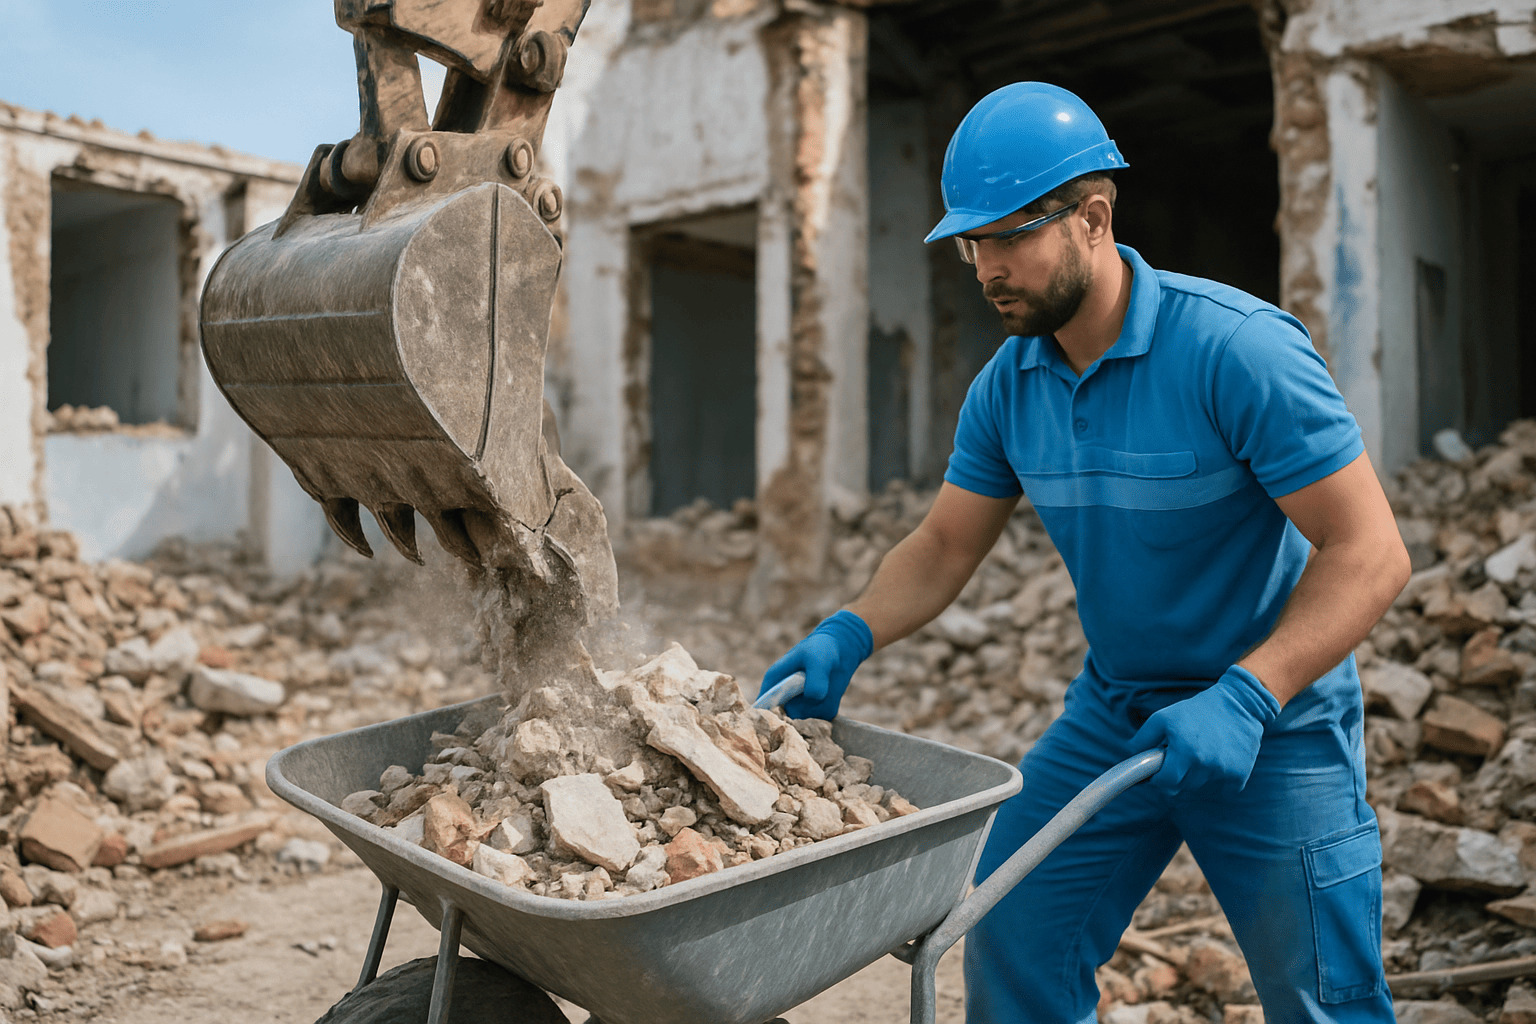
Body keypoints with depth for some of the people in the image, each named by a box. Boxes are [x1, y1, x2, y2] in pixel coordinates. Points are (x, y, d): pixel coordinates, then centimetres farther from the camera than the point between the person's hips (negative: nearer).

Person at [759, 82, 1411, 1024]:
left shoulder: (1238, 347, -23)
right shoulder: (1009, 386, -4)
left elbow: (1370, 554, -23)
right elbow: (945, 547, 4)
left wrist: (1242, 698, -34)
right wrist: (847, 636, -13)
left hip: (1277, 719, -5)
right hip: (1114, 710, 5)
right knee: (1012, 943, 6)